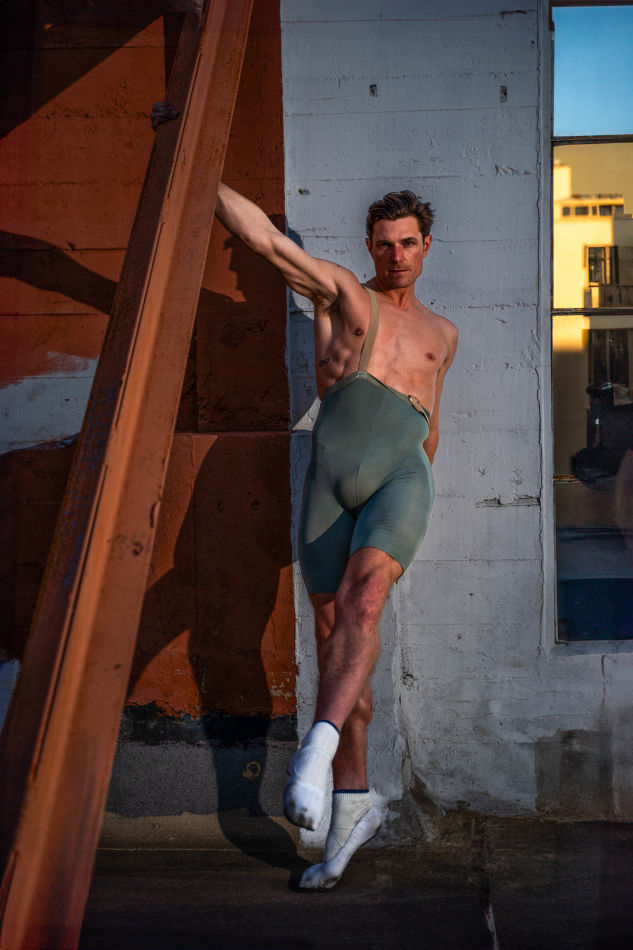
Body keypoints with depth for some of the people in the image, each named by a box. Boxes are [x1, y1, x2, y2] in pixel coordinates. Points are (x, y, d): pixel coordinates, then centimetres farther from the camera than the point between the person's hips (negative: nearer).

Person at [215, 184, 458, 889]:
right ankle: (353, 806, 15)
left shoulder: (441, 334, 19)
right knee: (334, 645, 3)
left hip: (399, 482, 0)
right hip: (330, 486, 0)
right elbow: (262, 237, -1)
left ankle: (315, 755, -42)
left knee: (360, 601, -30)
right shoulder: (340, 291, 11)